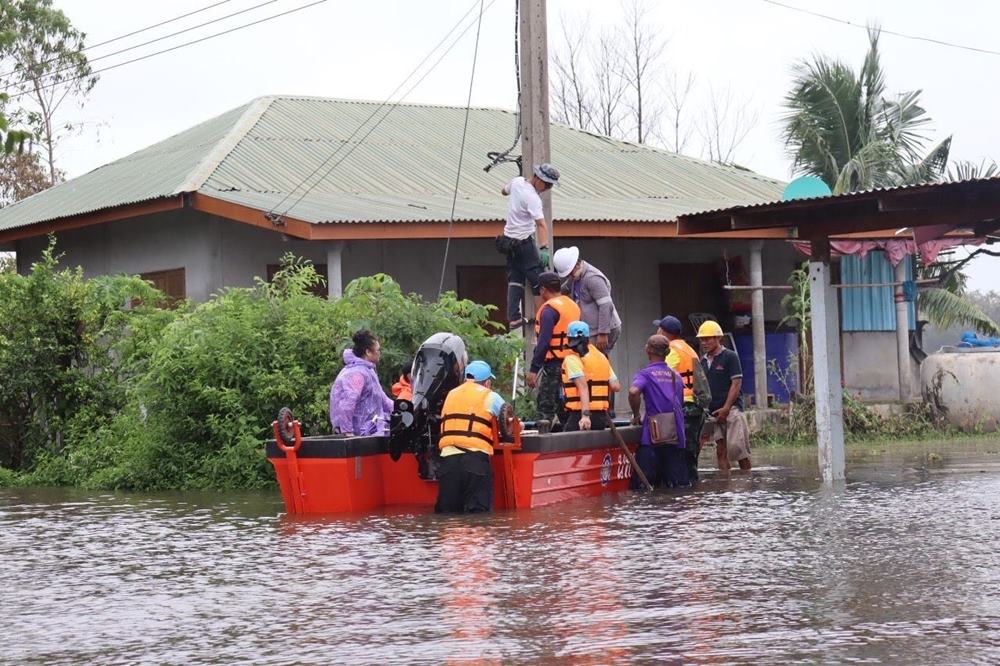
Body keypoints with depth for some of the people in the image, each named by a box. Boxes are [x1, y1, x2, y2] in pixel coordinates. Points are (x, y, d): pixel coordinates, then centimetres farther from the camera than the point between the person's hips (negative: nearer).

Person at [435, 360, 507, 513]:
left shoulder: (451, 395, 24)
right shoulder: (490, 396, 8)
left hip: (448, 456, 4)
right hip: (475, 459, -4)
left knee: (446, 512, 6)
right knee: (478, 512, -8)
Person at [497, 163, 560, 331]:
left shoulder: (517, 181, 1)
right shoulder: (532, 198, -23)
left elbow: (504, 191, 24)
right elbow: (541, 224, -32)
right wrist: (544, 248, -38)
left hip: (508, 239, 9)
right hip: (524, 242, -9)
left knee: (515, 279, 10)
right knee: (538, 280, -4)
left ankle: (513, 318, 5)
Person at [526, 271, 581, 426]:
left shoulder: (549, 309, -12)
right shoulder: (573, 305, 14)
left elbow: (543, 342, -19)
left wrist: (533, 369, -18)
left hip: (554, 364, -8)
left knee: (545, 408, -8)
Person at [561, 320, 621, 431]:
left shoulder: (572, 359, -8)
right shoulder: (601, 357, 13)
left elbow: (583, 386, -21)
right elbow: (616, 386, 7)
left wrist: (585, 415, -28)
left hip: (579, 415, -7)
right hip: (601, 416, 7)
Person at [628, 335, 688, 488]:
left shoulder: (645, 374, -2)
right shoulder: (676, 376, 17)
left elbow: (633, 391, -21)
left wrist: (636, 415, -7)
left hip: (653, 435, -5)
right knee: (680, 484, 8)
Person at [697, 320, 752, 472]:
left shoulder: (730, 357, -3)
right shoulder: (703, 361, 15)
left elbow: (736, 383, -9)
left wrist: (725, 409, -15)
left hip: (731, 409, -5)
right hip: (712, 412, 5)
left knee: (737, 447, -8)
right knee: (721, 450, 0)